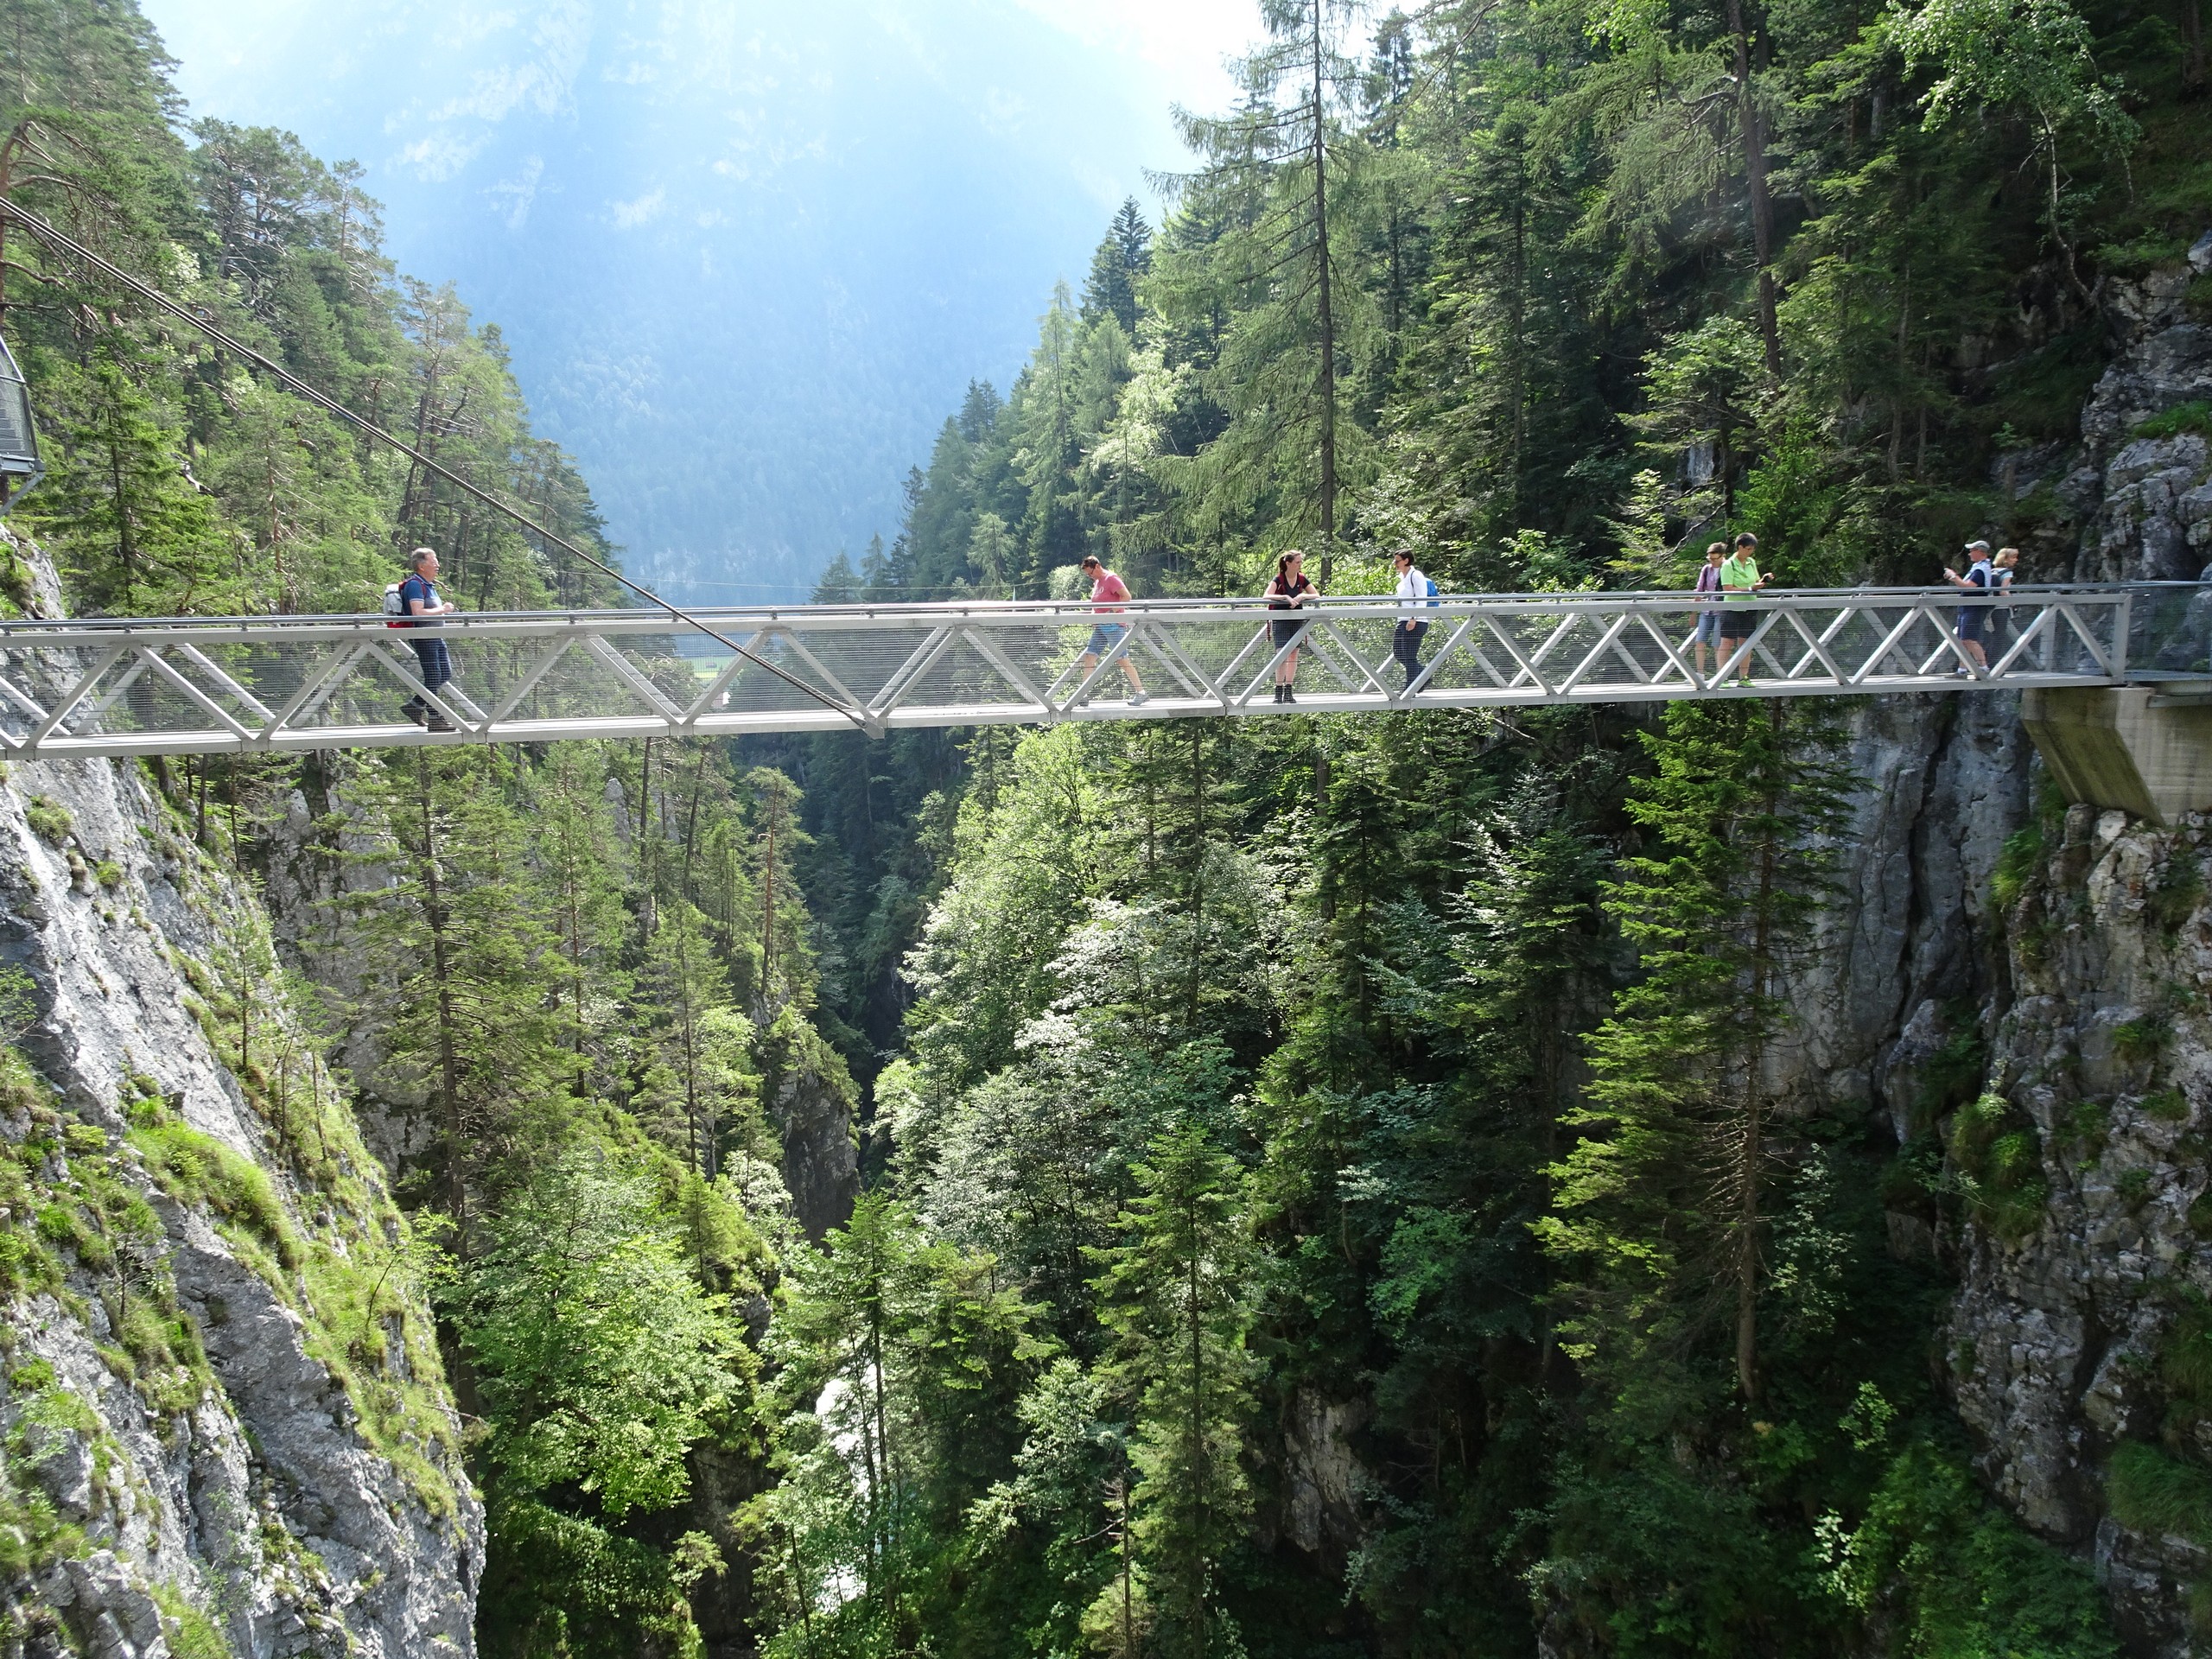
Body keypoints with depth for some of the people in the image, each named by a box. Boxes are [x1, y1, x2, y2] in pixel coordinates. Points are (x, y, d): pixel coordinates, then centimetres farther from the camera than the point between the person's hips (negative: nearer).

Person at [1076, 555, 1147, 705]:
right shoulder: (1097, 582, 17)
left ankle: (1141, 693, -1)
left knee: (1123, 659, -7)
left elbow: (1126, 596, -21)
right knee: (1089, 657, 3)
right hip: (1099, 627, 9)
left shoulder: (1111, 578, -11)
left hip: (1113, 625, -9)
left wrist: (1113, 611, -23)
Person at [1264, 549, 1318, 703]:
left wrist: (1302, 596, -17)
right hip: (1280, 621, -5)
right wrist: (1285, 597, -32)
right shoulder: (1278, 579, -10)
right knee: (1282, 655, -12)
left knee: (1293, 655, 5)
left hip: (1297, 621, 5)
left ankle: (1288, 691, 10)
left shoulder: (1302, 579, 3)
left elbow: (1317, 595, 1)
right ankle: (1279, 691, -8)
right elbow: (1267, 596, -22)